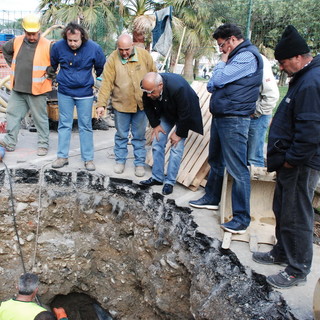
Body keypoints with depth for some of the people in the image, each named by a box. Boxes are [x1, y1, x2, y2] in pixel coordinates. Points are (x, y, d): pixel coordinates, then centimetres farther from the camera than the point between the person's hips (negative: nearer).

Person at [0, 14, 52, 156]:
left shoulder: (47, 45, -13)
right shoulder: (17, 41, 4)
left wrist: (48, 74, -5)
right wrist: (13, 65, 16)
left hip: (37, 90, -5)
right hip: (17, 89, 5)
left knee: (40, 118, 4)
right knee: (13, 114, 10)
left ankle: (43, 144, 16)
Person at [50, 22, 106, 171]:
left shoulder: (94, 48, -11)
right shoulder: (58, 46, -8)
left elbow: (101, 67, 7)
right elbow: (52, 65, 12)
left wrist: (97, 82, 18)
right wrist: (53, 78, 24)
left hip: (85, 93, -1)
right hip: (64, 93, 1)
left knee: (86, 126, 5)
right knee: (64, 125, 7)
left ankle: (88, 159, 12)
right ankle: (62, 156, 16)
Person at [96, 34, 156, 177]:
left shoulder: (144, 55, -5)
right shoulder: (113, 59, -9)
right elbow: (106, 83, -11)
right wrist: (101, 104, -15)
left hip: (141, 104, 1)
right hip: (121, 104, -1)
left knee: (139, 136, 10)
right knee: (121, 135, 12)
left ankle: (140, 163, 23)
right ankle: (120, 160, 29)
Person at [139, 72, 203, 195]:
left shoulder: (177, 87, -41)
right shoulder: (147, 87, -26)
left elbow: (185, 114, -29)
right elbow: (148, 106, -4)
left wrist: (179, 133, -20)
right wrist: (155, 124, -7)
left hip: (184, 115, -5)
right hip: (165, 113, 5)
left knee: (177, 147, -10)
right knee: (157, 143, 0)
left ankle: (170, 181, 0)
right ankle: (157, 177, 12)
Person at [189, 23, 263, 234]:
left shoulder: (247, 57, -14)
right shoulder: (236, 57, 17)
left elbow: (217, 80, -18)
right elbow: (212, 86, 16)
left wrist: (223, 60, -3)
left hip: (234, 120, -10)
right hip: (220, 117, 10)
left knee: (237, 169, -7)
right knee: (216, 161, 20)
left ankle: (242, 218, -1)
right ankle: (212, 199, 37)